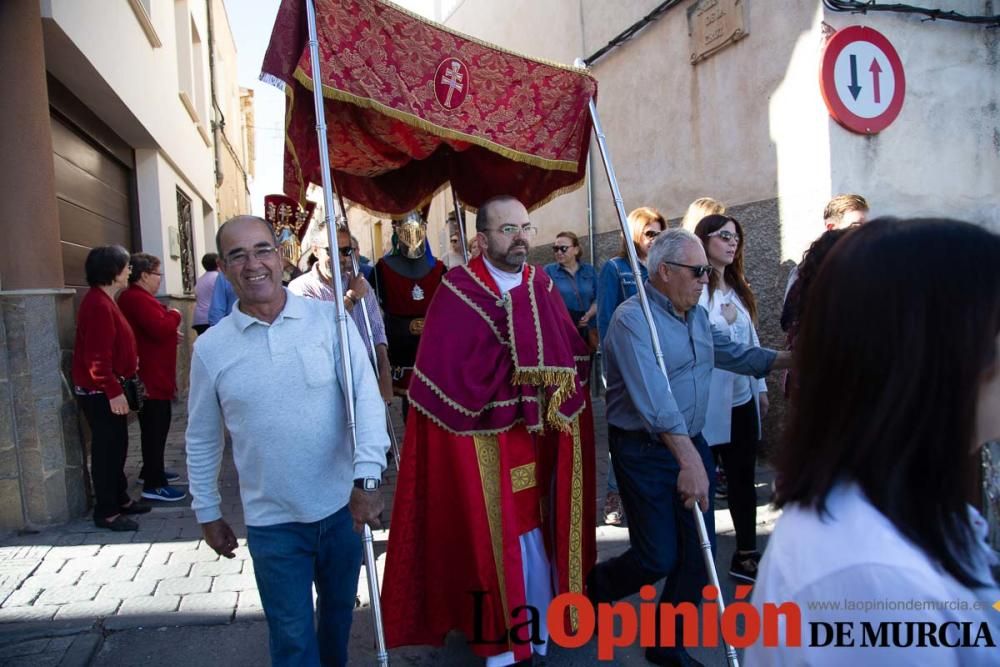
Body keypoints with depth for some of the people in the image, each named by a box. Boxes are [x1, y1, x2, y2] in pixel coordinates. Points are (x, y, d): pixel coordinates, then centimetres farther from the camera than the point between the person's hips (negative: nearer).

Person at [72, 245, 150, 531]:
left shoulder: (104, 301, 13)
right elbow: (96, 356, -26)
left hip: (108, 389, 11)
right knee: (106, 449, -2)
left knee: (116, 446, 18)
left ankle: (120, 499, 29)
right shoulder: (98, 305, -21)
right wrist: (113, 391, -25)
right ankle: (106, 512, 7)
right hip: (100, 392, -11)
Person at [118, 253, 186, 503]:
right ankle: (153, 485, -4)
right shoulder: (137, 299, -19)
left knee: (156, 426, 20)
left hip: (154, 375, 11)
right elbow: (160, 328, -30)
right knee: (155, 428, -8)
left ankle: (151, 471, 33)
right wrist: (174, 315, -12)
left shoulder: (139, 297, 17)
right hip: (151, 377, -11)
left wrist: (172, 333, 10)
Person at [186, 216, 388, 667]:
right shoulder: (210, 348, -3)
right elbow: (201, 440, 7)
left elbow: (366, 397, -14)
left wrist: (367, 478, -23)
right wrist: (207, 514, 12)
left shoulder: (329, 319, -8)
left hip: (343, 507, 1)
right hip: (272, 522, 0)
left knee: (339, 613, 22)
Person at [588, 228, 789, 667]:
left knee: (699, 552, 9)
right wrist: (688, 460, -38)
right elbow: (654, 397, -31)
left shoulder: (698, 316, 9)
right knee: (658, 558, -1)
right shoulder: (633, 319, -20)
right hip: (644, 451, -8)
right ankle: (595, 587, 30)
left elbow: (734, 353, 21)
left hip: (692, 444, 8)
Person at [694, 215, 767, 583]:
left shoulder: (738, 288, 15)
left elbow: (751, 341, 17)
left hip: (742, 399, 8)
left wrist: (761, 387, 16)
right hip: (708, 402, -8)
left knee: (743, 476, 13)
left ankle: (746, 554, 25)